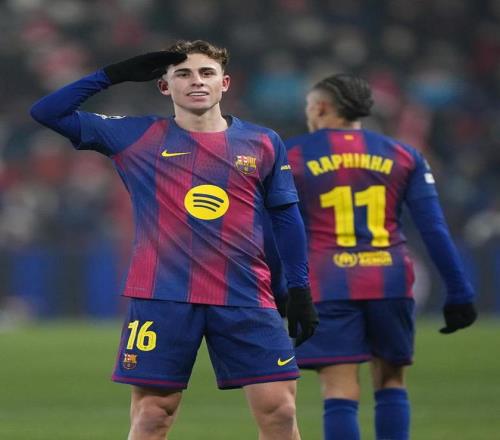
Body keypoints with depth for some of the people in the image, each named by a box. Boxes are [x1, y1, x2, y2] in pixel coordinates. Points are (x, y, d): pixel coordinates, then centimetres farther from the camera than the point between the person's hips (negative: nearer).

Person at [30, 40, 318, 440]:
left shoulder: (263, 143, 8)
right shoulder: (136, 137, 4)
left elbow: (286, 218, 13)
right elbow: (47, 112, 4)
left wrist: (299, 290, 7)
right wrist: (115, 75, -1)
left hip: (246, 300, 1)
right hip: (161, 298, -1)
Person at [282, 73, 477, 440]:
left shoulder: (292, 157, 5)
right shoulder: (403, 155, 10)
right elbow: (435, 229, 5)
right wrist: (459, 293, 6)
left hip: (328, 286, -2)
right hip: (390, 282, 2)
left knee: (340, 392, -4)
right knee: (391, 382, 16)